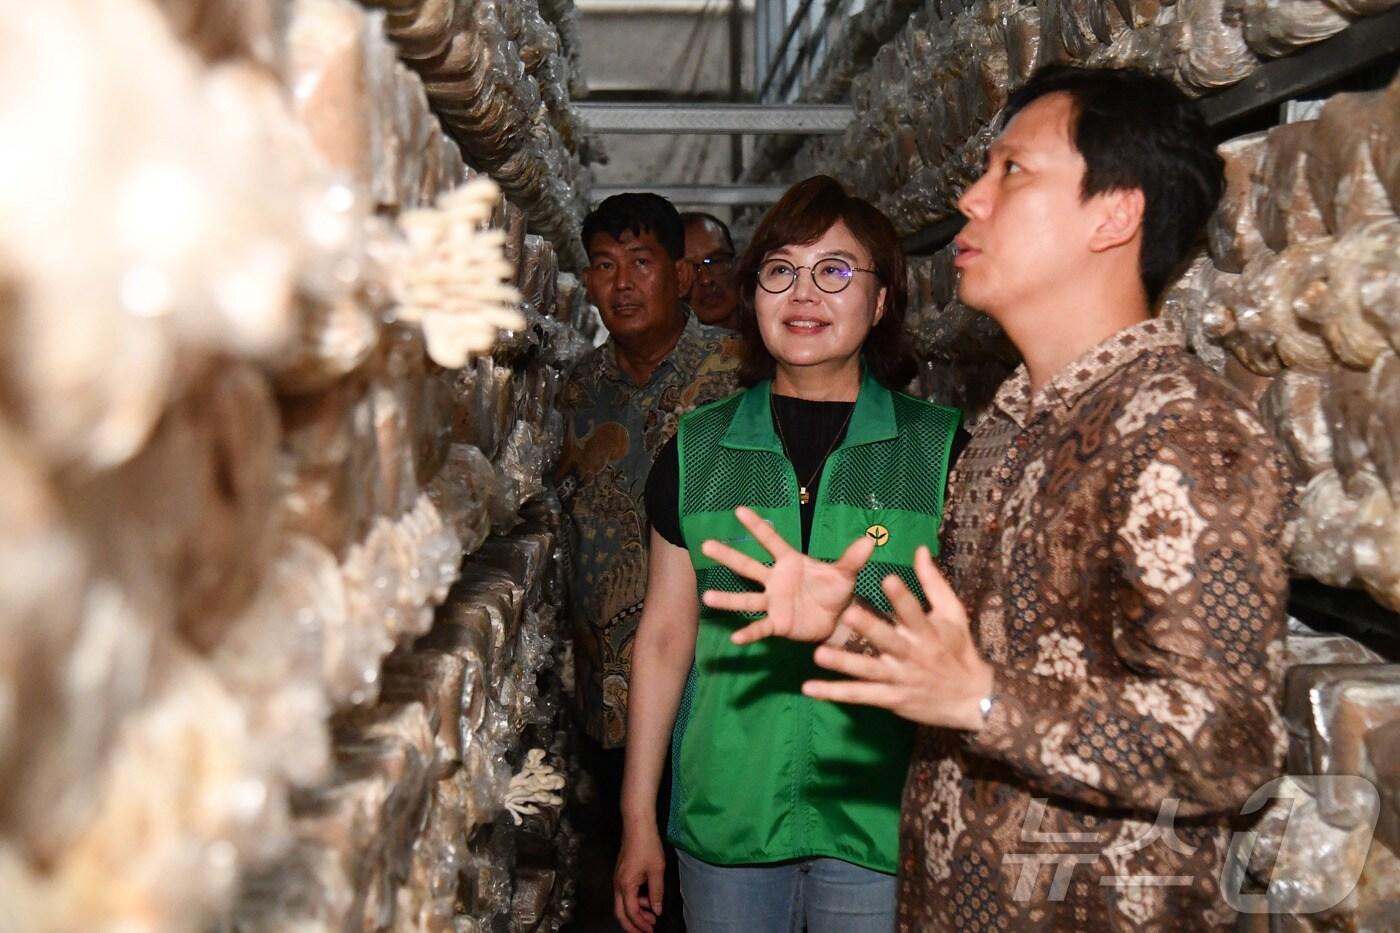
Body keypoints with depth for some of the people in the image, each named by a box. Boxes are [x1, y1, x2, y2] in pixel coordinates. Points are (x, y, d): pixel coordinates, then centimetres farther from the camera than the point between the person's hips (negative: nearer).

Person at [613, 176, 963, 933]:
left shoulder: (940, 449, -1)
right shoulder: (699, 448, 5)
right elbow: (664, 636, 8)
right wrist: (638, 821, 8)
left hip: (882, 823, -1)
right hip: (725, 816, 2)